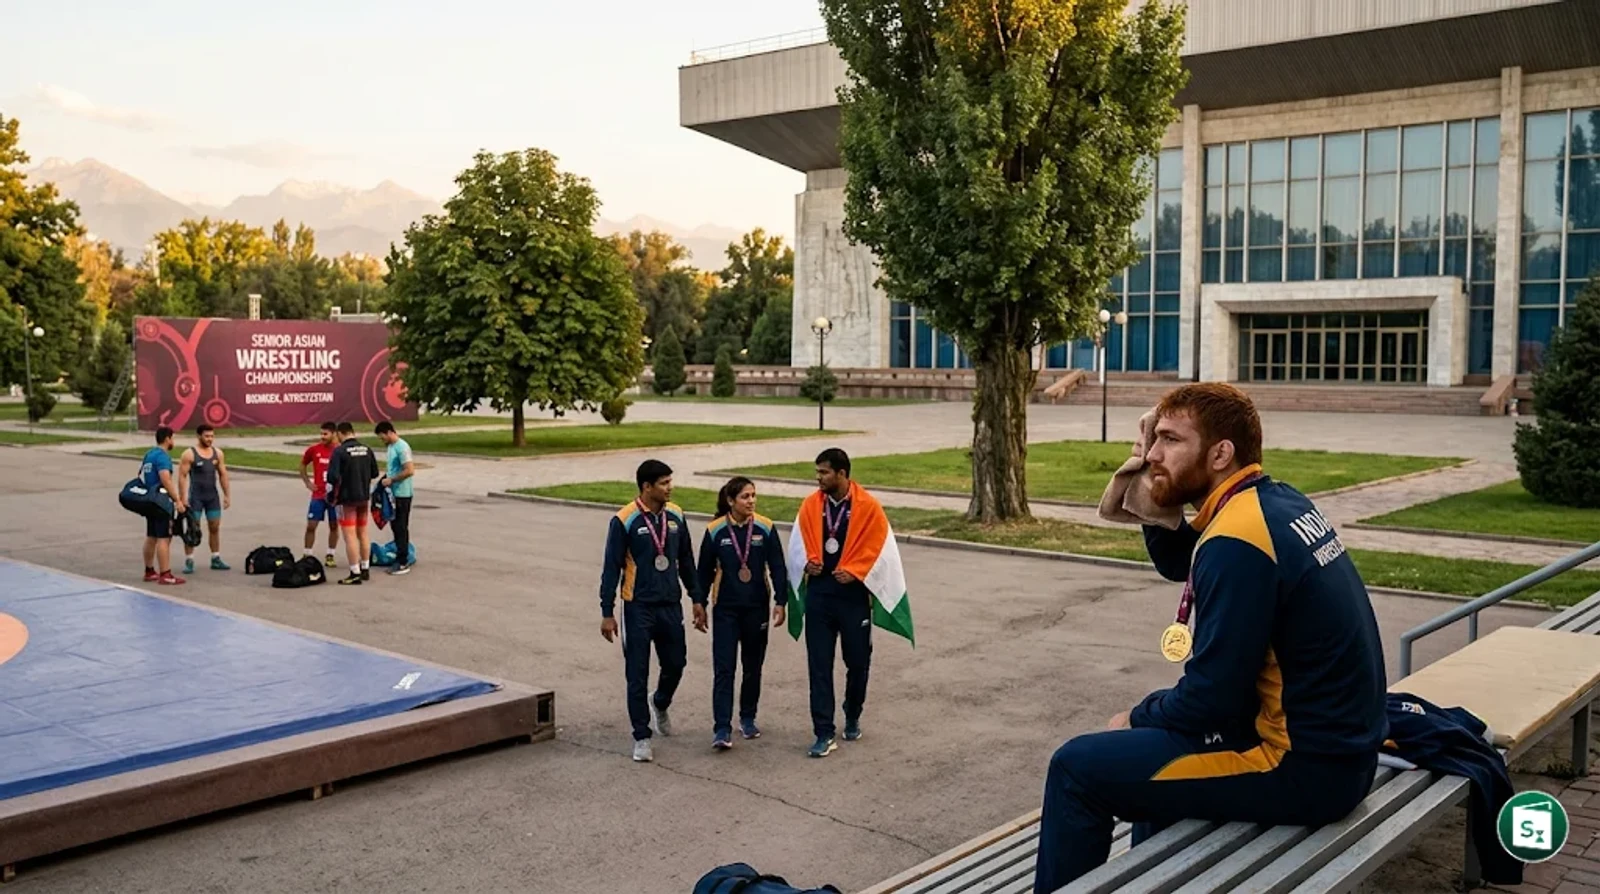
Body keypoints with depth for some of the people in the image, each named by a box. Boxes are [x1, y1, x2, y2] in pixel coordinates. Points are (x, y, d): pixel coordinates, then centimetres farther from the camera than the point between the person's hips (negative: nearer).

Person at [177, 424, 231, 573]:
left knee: (215, 528, 7)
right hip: (195, 497, -4)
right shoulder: (189, 454, -9)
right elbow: (182, 477, -11)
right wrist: (183, 499, -16)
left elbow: (223, 474, 10)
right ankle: (189, 561, 3)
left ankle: (216, 559, 16)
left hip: (213, 496, 5)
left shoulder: (217, 453, 5)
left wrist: (227, 494, 7)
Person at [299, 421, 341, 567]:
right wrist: (307, 482, 6)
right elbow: (302, 464, 15)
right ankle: (306, 555, 9)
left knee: (334, 526, 7)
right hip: (318, 495, 1)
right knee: (311, 525, 0)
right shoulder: (314, 450, -1)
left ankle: (330, 556, 18)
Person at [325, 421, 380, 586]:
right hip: (364, 498, 6)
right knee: (362, 534, 17)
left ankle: (355, 573, -3)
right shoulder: (366, 449, 4)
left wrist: (331, 496, -5)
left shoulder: (339, 451, -15)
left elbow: (333, 477, -19)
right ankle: (365, 569, 23)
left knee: (350, 536, -2)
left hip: (347, 499, -6)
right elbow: (374, 474, 11)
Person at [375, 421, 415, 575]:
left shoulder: (402, 447, -18)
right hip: (394, 493, 9)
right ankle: (400, 558, 23)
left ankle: (403, 563, 0)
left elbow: (410, 471, -24)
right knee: (396, 526, 14)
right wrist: (386, 478, 7)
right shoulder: (391, 446, 12)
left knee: (401, 528, -5)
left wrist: (391, 480, -18)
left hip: (402, 494, -9)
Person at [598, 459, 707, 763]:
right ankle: (641, 737, 14)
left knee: (675, 664, 13)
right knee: (637, 675, 2)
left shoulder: (675, 516, 3)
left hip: (671, 605, 5)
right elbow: (611, 568, -9)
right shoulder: (624, 521, -12)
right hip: (639, 608, -4)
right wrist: (607, 613, -10)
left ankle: (660, 705, 44)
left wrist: (697, 599, 11)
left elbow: (686, 561, 12)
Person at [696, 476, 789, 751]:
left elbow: (777, 567, 0)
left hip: (756, 607, 2)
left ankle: (748, 718, 28)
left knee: (753, 666, 12)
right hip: (725, 608, -1)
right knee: (723, 669, -7)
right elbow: (705, 571, 3)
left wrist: (781, 602, -5)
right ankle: (722, 729, -7)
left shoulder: (765, 528, -4)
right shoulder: (715, 531, -5)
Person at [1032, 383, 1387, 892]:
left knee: (1078, 767, -5)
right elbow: (1178, 564, 20)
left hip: (1303, 767, -10)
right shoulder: (1278, 502, 5)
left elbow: (1211, 697, -21)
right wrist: (1155, 502, 2)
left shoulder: (1237, 540, -23)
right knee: (1161, 724, 29)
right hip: (1336, 743, 10)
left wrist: (1138, 718, -3)